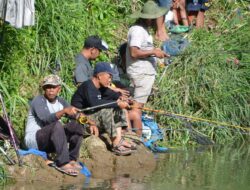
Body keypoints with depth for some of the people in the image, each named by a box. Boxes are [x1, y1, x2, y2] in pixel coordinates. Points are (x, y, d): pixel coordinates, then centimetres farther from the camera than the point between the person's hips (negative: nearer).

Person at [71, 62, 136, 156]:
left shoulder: (100, 87, 9)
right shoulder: (88, 86, -20)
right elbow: (94, 103, -36)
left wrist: (120, 97, -3)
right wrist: (117, 103, -33)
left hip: (92, 115, 10)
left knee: (117, 109, 4)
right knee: (106, 111, -29)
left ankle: (119, 140, -6)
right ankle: (116, 145, -26)